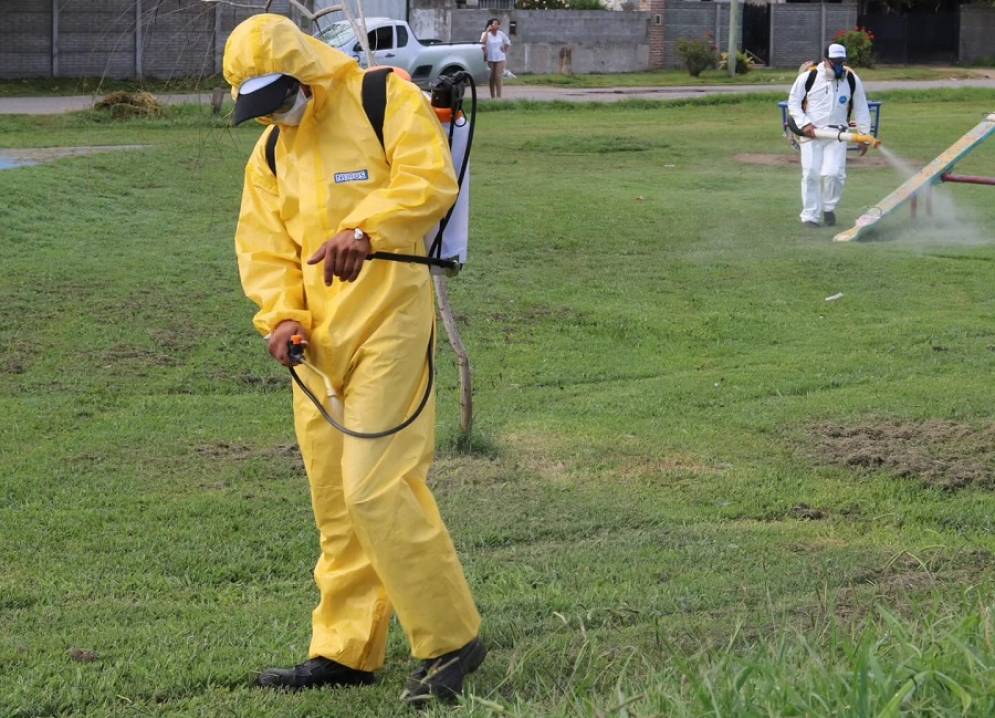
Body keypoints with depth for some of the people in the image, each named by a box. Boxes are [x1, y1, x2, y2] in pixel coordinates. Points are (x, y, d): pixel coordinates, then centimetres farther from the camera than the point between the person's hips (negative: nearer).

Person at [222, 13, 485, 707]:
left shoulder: (385, 99, -6)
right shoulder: (270, 153, 15)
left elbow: (429, 179, -20)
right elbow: (263, 247, 14)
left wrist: (365, 232, -35)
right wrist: (282, 314, -4)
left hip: (388, 324, -7)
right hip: (320, 340, 8)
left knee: (376, 487, -14)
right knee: (334, 500, 11)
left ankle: (450, 640, -4)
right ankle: (345, 651, 20)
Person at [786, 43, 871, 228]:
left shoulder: (852, 79, 1)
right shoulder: (808, 77, -5)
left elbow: (861, 109, 9)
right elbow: (793, 102, 1)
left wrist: (864, 136, 6)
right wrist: (804, 124, -11)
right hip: (811, 133, -1)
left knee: (833, 173, -13)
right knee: (811, 174, -5)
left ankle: (829, 208, 13)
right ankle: (810, 216, 5)